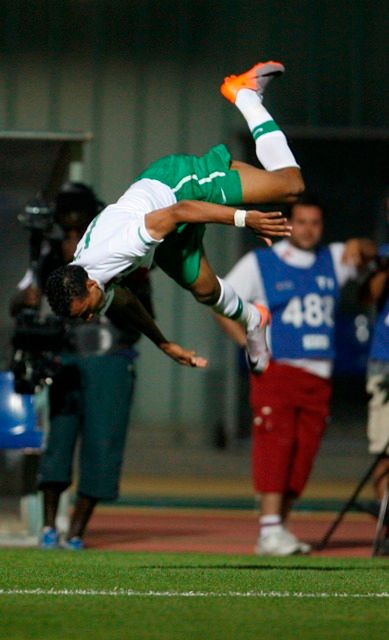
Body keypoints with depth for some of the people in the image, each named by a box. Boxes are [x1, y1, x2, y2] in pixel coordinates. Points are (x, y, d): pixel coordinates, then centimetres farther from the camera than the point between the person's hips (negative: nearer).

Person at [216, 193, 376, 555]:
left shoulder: (332, 261, 15)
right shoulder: (260, 263, 4)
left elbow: (370, 254, 14)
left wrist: (358, 246, -11)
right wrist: (249, 343, -8)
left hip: (318, 376, 5)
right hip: (275, 371, -5)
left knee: (303, 455, 4)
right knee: (274, 446, -15)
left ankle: (278, 531, 12)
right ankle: (270, 530, -20)